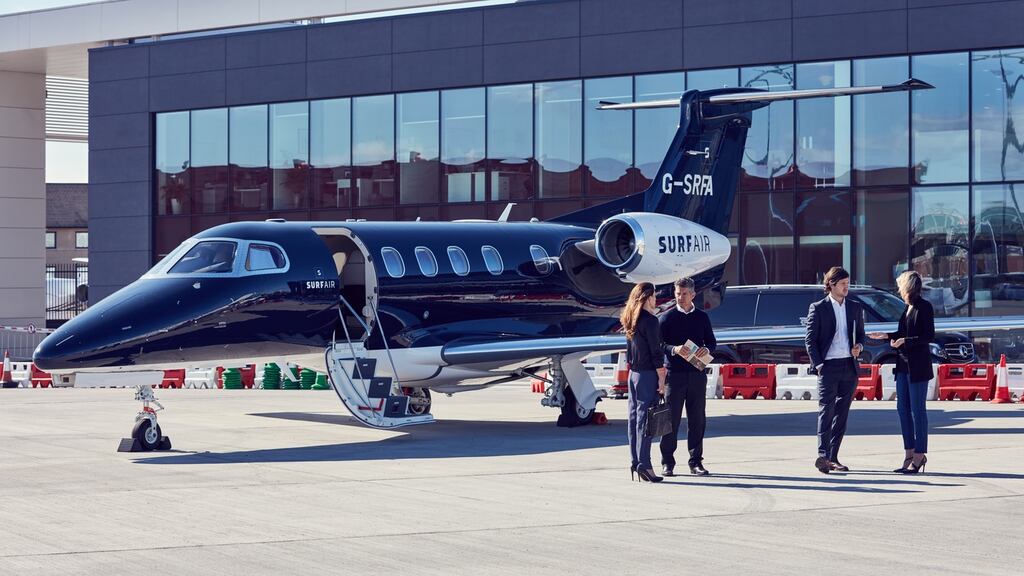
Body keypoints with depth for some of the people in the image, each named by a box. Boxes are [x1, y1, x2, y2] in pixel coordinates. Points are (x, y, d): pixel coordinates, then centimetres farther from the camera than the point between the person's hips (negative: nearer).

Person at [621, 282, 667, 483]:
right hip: (647, 374, -8)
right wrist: (661, 378, -12)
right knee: (645, 418, -9)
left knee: (634, 417, 10)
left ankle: (635, 463, 12)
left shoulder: (630, 320, 12)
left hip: (633, 373, 8)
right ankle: (644, 464, -12)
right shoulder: (649, 320, -12)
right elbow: (655, 351, -14)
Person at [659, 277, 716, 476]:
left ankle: (696, 462, 12)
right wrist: (674, 350, -21)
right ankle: (667, 463, 3)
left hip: (697, 375, 3)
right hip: (674, 374, -3)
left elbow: (711, 342, 14)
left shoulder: (702, 317, 12)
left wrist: (706, 349, -9)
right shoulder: (667, 318, 3)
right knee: (671, 419, -2)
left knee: (697, 420, 5)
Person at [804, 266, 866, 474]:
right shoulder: (818, 308, 0)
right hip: (828, 366, -5)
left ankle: (833, 457, 10)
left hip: (849, 367, 5)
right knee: (826, 410, -11)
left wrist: (859, 346, 0)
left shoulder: (855, 308, 13)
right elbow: (810, 339, -1)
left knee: (842, 413, 6)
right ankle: (822, 455, -17)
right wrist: (818, 364, -10)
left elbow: (860, 333, 23)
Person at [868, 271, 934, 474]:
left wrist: (905, 341, -22)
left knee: (917, 410, -4)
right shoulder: (908, 307, 14)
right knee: (903, 409, 9)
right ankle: (909, 454, 14)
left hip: (917, 366, -9)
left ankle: (919, 456, 0)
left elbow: (929, 336, -16)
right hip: (903, 365, 9)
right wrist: (886, 336, 26)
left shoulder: (924, 307, -10)